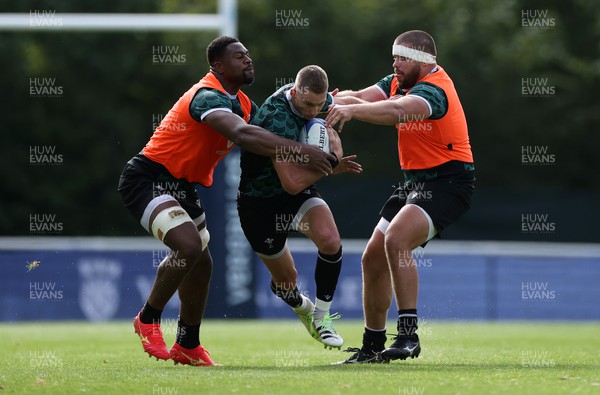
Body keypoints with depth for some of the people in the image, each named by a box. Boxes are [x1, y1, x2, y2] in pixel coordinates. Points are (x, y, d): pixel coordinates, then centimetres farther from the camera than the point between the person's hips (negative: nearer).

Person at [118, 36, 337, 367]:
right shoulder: (208, 95, -23)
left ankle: (188, 346, 26)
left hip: (183, 186, 10)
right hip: (148, 178, -10)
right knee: (189, 244, -27)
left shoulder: (242, 103, 8)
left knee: (201, 263, 12)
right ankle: (148, 320, -8)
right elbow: (243, 135, -39)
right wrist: (300, 151, -43)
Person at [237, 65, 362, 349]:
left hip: (297, 193, 5)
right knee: (285, 279, 7)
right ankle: (302, 307, 45)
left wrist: (333, 145, -10)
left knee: (330, 241, -24)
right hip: (259, 201, -5)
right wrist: (330, 166, -24)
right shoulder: (278, 120, -35)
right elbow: (292, 182, -38)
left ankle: (321, 315, -3)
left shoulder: (321, 99, -11)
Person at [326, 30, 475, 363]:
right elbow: (359, 98, 1)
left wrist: (353, 109, -56)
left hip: (448, 182, -10)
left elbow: (398, 111, -43)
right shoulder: (400, 81, 7)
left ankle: (408, 335, -29)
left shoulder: (433, 88, -22)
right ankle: (372, 346, 21)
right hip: (416, 182, 10)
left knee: (396, 239, -31)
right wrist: (341, 99, -23)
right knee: (373, 258, 8)